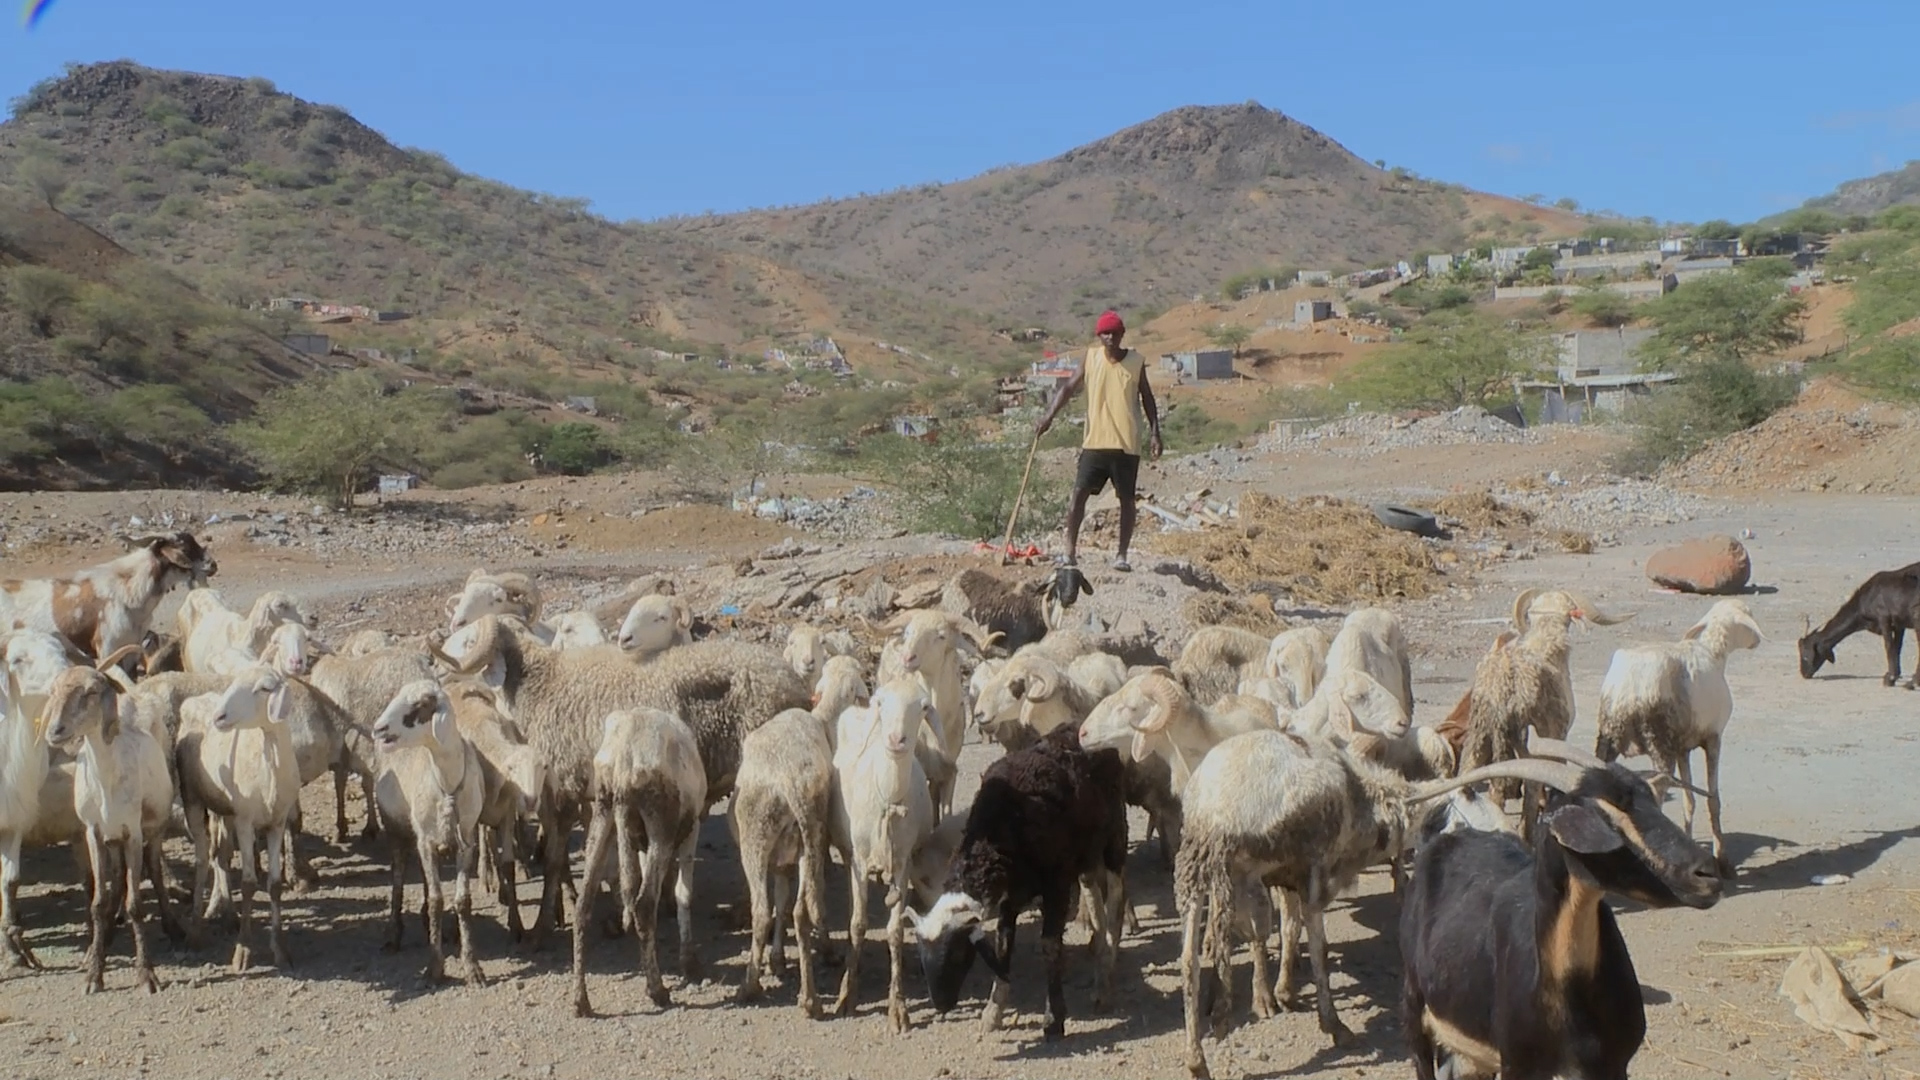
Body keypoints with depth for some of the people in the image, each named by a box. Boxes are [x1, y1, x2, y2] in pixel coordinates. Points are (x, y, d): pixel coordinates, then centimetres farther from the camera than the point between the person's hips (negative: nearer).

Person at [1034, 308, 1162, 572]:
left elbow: (1146, 398, 9)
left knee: (1127, 499, 4)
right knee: (1079, 493, -7)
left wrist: (1154, 432, 2)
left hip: (1127, 443, 0)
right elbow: (1070, 387, 5)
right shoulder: (1091, 358, 3)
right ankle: (1070, 550, 0)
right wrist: (1050, 415, -8)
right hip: (1095, 441, 0)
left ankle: (1122, 554, 13)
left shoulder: (1136, 361, 2)